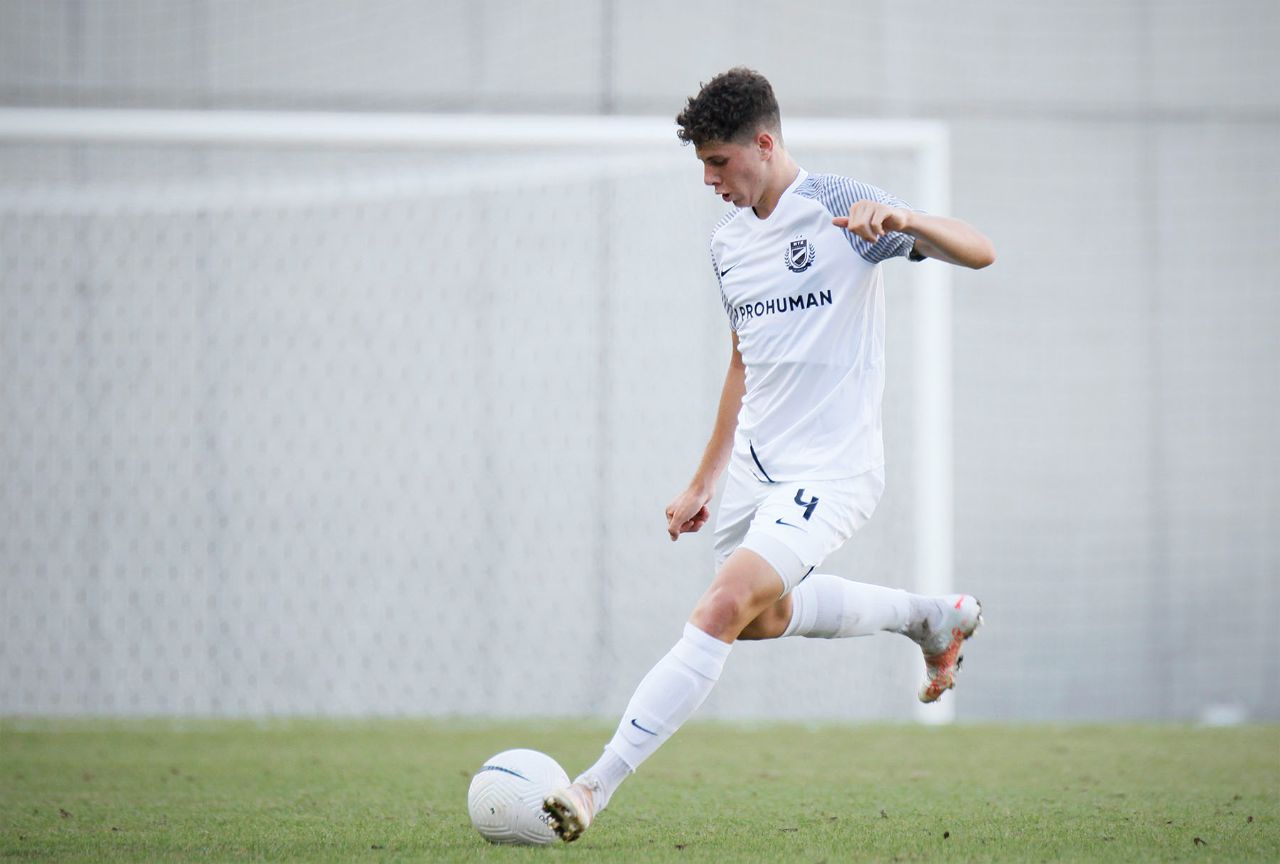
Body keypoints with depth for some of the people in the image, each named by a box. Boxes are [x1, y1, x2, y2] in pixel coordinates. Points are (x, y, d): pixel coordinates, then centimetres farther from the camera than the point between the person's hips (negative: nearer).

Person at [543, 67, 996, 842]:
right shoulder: (729, 241, 9)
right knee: (765, 617, 23)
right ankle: (934, 617, 40)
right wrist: (705, 481, 22)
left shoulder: (839, 209, -13)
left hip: (831, 468, -9)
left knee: (722, 611, -22)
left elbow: (978, 252, -21)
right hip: (758, 460, 9)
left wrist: (899, 218, -40)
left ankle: (598, 786, -24)